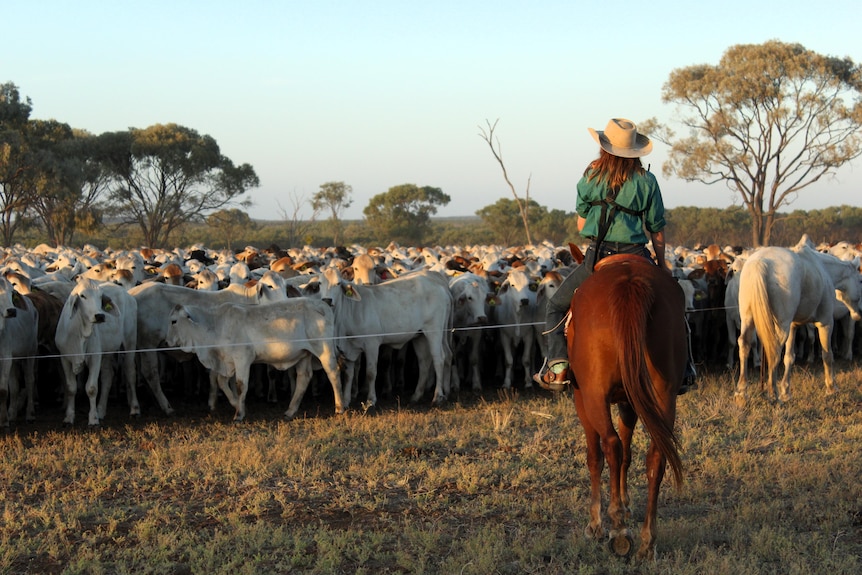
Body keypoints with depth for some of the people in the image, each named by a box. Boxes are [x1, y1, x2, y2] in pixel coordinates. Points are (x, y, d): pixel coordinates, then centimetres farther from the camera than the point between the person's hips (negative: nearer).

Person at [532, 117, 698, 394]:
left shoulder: (591, 177, 1)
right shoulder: (647, 181, 2)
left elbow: (581, 225, 6)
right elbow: (657, 231, 5)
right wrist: (662, 266, 17)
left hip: (598, 256, -1)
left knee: (556, 306, 16)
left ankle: (557, 364, -4)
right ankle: (684, 369, 14)